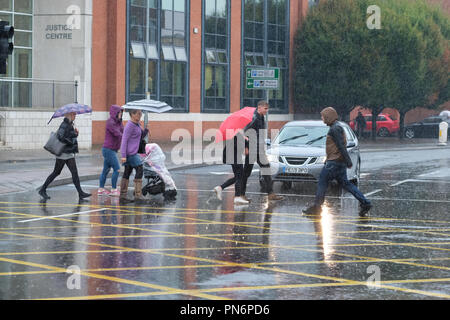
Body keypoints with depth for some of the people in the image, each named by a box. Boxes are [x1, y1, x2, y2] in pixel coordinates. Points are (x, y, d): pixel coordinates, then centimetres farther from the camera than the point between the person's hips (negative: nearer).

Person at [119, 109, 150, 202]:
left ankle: (123, 196, 10)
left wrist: (146, 130, 0)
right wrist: (123, 155, -20)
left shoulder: (137, 125, 13)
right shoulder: (129, 126, -15)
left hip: (133, 152, 9)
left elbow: (141, 137, 19)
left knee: (127, 172, 8)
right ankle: (138, 194, -4)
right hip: (130, 153, -9)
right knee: (140, 169, -6)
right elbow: (124, 140, -17)